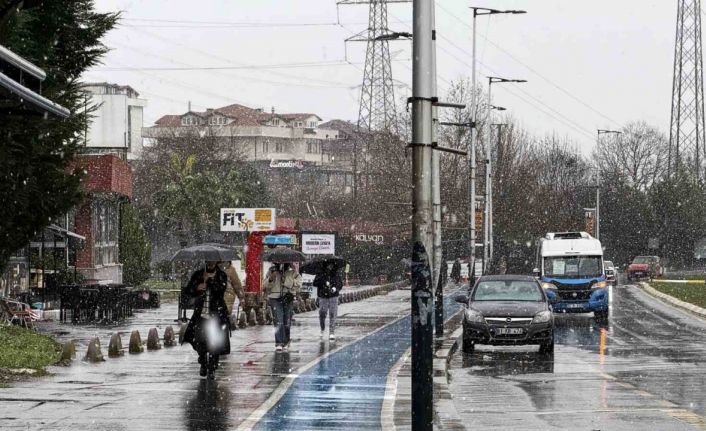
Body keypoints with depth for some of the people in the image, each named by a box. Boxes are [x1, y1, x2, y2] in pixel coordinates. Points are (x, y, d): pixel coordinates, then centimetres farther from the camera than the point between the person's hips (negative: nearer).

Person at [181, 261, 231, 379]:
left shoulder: (222, 276, 1)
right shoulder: (198, 274, 7)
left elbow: (220, 289, -17)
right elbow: (187, 290, 5)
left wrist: (209, 279, -12)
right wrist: (196, 288, -14)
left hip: (216, 315, -2)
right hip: (201, 314, 2)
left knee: (214, 343, -5)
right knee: (199, 341, 0)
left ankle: (211, 369, 7)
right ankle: (203, 364, 25)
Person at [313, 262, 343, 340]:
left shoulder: (336, 274, 5)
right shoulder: (320, 274, 0)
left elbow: (340, 284, 9)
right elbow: (315, 283, -9)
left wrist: (336, 288, -11)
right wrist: (324, 283, -23)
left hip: (333, 297, 0)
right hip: (323, 297, 0)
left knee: (333, 315, -5)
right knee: (322, 315, 3)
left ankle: (332, 333, -2)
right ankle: (322, 330, 29)